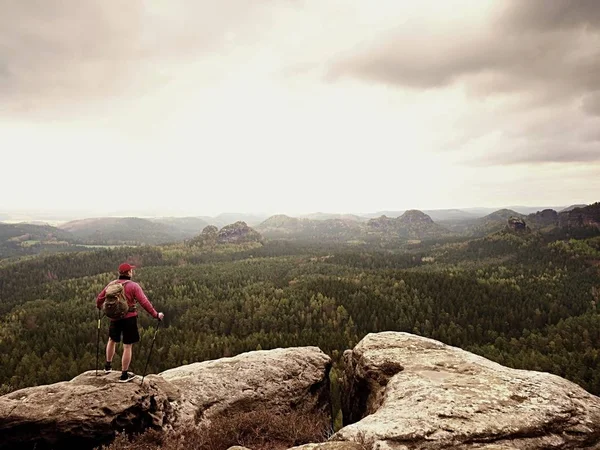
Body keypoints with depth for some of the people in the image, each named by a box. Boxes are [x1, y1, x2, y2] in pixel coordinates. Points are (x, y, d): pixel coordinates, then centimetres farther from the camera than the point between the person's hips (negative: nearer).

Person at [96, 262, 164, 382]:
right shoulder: (133, 286, -14)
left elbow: (99, 299, 12)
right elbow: (144, 302, -19)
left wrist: (99, 306, 35)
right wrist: (156, 315, -13)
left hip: (114, 318, 5)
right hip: (129, 318, -5)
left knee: (112, 340, 29)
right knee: (128, 346, 5)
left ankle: (108, 365, 44)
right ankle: (124, 375, 12)